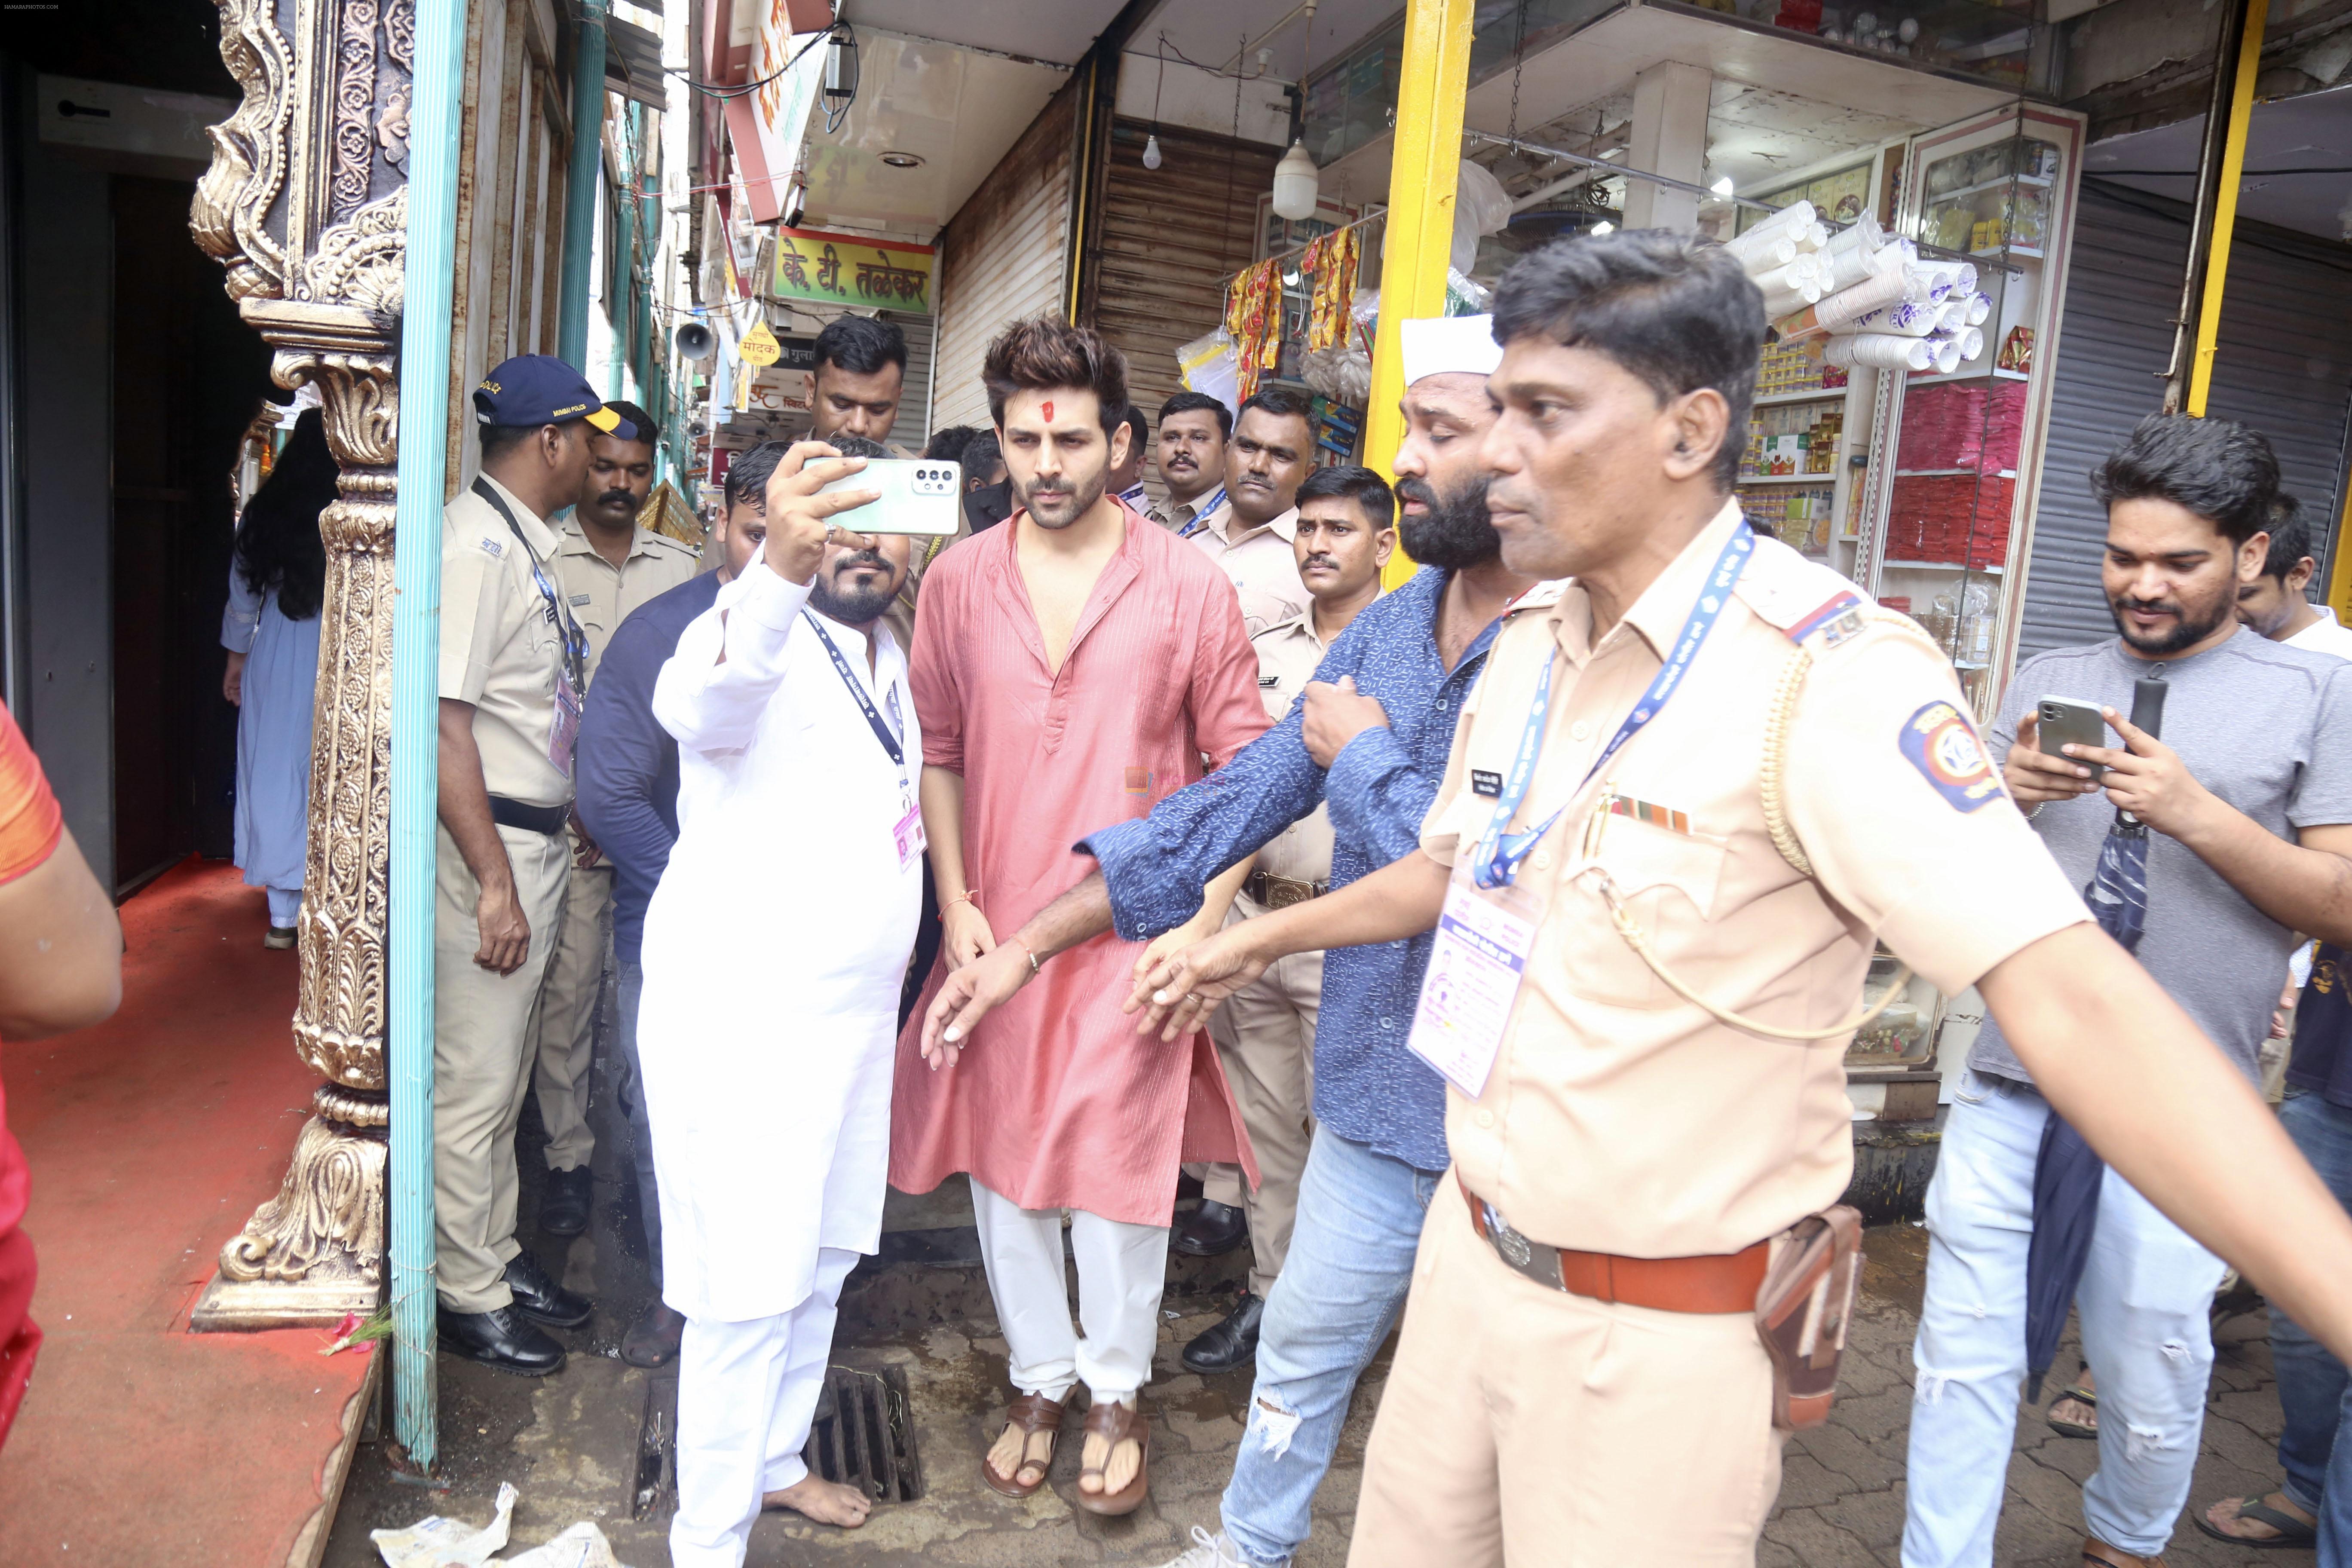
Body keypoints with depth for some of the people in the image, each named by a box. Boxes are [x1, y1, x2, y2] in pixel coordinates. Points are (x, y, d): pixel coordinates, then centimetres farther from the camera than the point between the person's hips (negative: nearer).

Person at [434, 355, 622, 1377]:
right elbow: (445, 720, -22)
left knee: (504, 1077, 20)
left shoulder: (528, 543, 11)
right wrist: (495, 882, -23)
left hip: (538, 840, 10)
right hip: (486, 845, -10)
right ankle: (466, 1295, 19)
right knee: (472, 1085, 3)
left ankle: (495, 1256, 35)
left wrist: (564, 822, 18)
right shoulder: (475, 542, -17)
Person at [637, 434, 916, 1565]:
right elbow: (700, 703, -40)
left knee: (819, 1260, 20)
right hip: (739, 1013, -8)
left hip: (853, 1007, 8)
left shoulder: (891, 658, 11)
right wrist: (778, 567, -58)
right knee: (747, 1287, 0)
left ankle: (774, 1459, 40)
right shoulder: (760, 632, -15)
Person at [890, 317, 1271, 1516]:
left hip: (1134, 933, -2)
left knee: (1119, 1166, 6)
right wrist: (956, 904, -1)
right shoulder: (960, 581, 3)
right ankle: (1038, 1382, 36)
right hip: (1000, 931, 3)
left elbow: (1243, 767, -2)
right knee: (1004, 1163, 13)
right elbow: (936, 750, 7)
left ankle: (1116, 1394, 31)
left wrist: (1204, 922, -10)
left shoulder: (1188, 586, -5)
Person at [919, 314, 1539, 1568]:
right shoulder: (1389, 625, 2)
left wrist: (1360, 757, -11)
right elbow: (1238, 798, 4)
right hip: (1372, 1090, 6)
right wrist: (1026, 945, 4)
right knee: (1304, 1343, 23)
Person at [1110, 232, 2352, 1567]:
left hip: (1662, 1341, -6)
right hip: (1470, 1257, 7)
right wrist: (1260, 942, 28)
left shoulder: (1831, 675, -21)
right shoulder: (1524, 658, 4)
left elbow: (2066, 991, -29)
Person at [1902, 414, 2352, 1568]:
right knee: (1963, 1355, 6)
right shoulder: (2048, 681, 11)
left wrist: (2196, 813, -18)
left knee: (2151, 1375, 13)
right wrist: (2000, 796, -8)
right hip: (2011, 1081, 2)